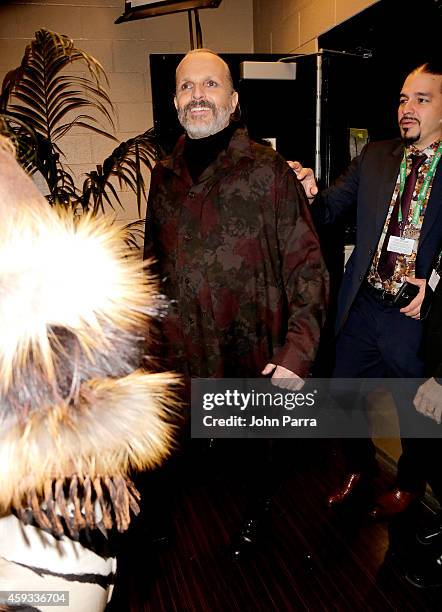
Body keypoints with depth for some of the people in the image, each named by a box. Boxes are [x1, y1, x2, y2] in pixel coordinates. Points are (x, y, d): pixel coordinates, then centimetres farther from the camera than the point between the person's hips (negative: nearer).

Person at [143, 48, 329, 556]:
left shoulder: (270, 173, -10)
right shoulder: (165, 176, 4)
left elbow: (307, 266, -10)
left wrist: (298, 348, -18)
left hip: (252, 358, -3)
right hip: (180, 354, 3)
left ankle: (255, 512, 51)